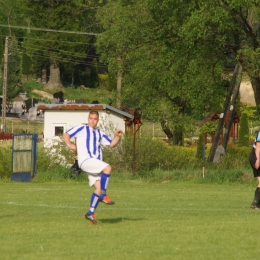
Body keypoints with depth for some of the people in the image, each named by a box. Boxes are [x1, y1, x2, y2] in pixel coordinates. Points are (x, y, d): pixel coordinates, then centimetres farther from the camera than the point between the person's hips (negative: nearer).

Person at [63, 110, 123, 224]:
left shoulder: (100, 133, 23)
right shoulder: (82, 129, 6)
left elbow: (111, 144, 25)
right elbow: (66, 135, 5)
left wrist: (118, 136, 6)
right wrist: (69, 144, -13)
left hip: (96, 164, 7)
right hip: (86, 160, -7)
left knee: (98, 187, -4)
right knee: (108, 168, -26)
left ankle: (90, 213, 4)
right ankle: (103, 195, -21)